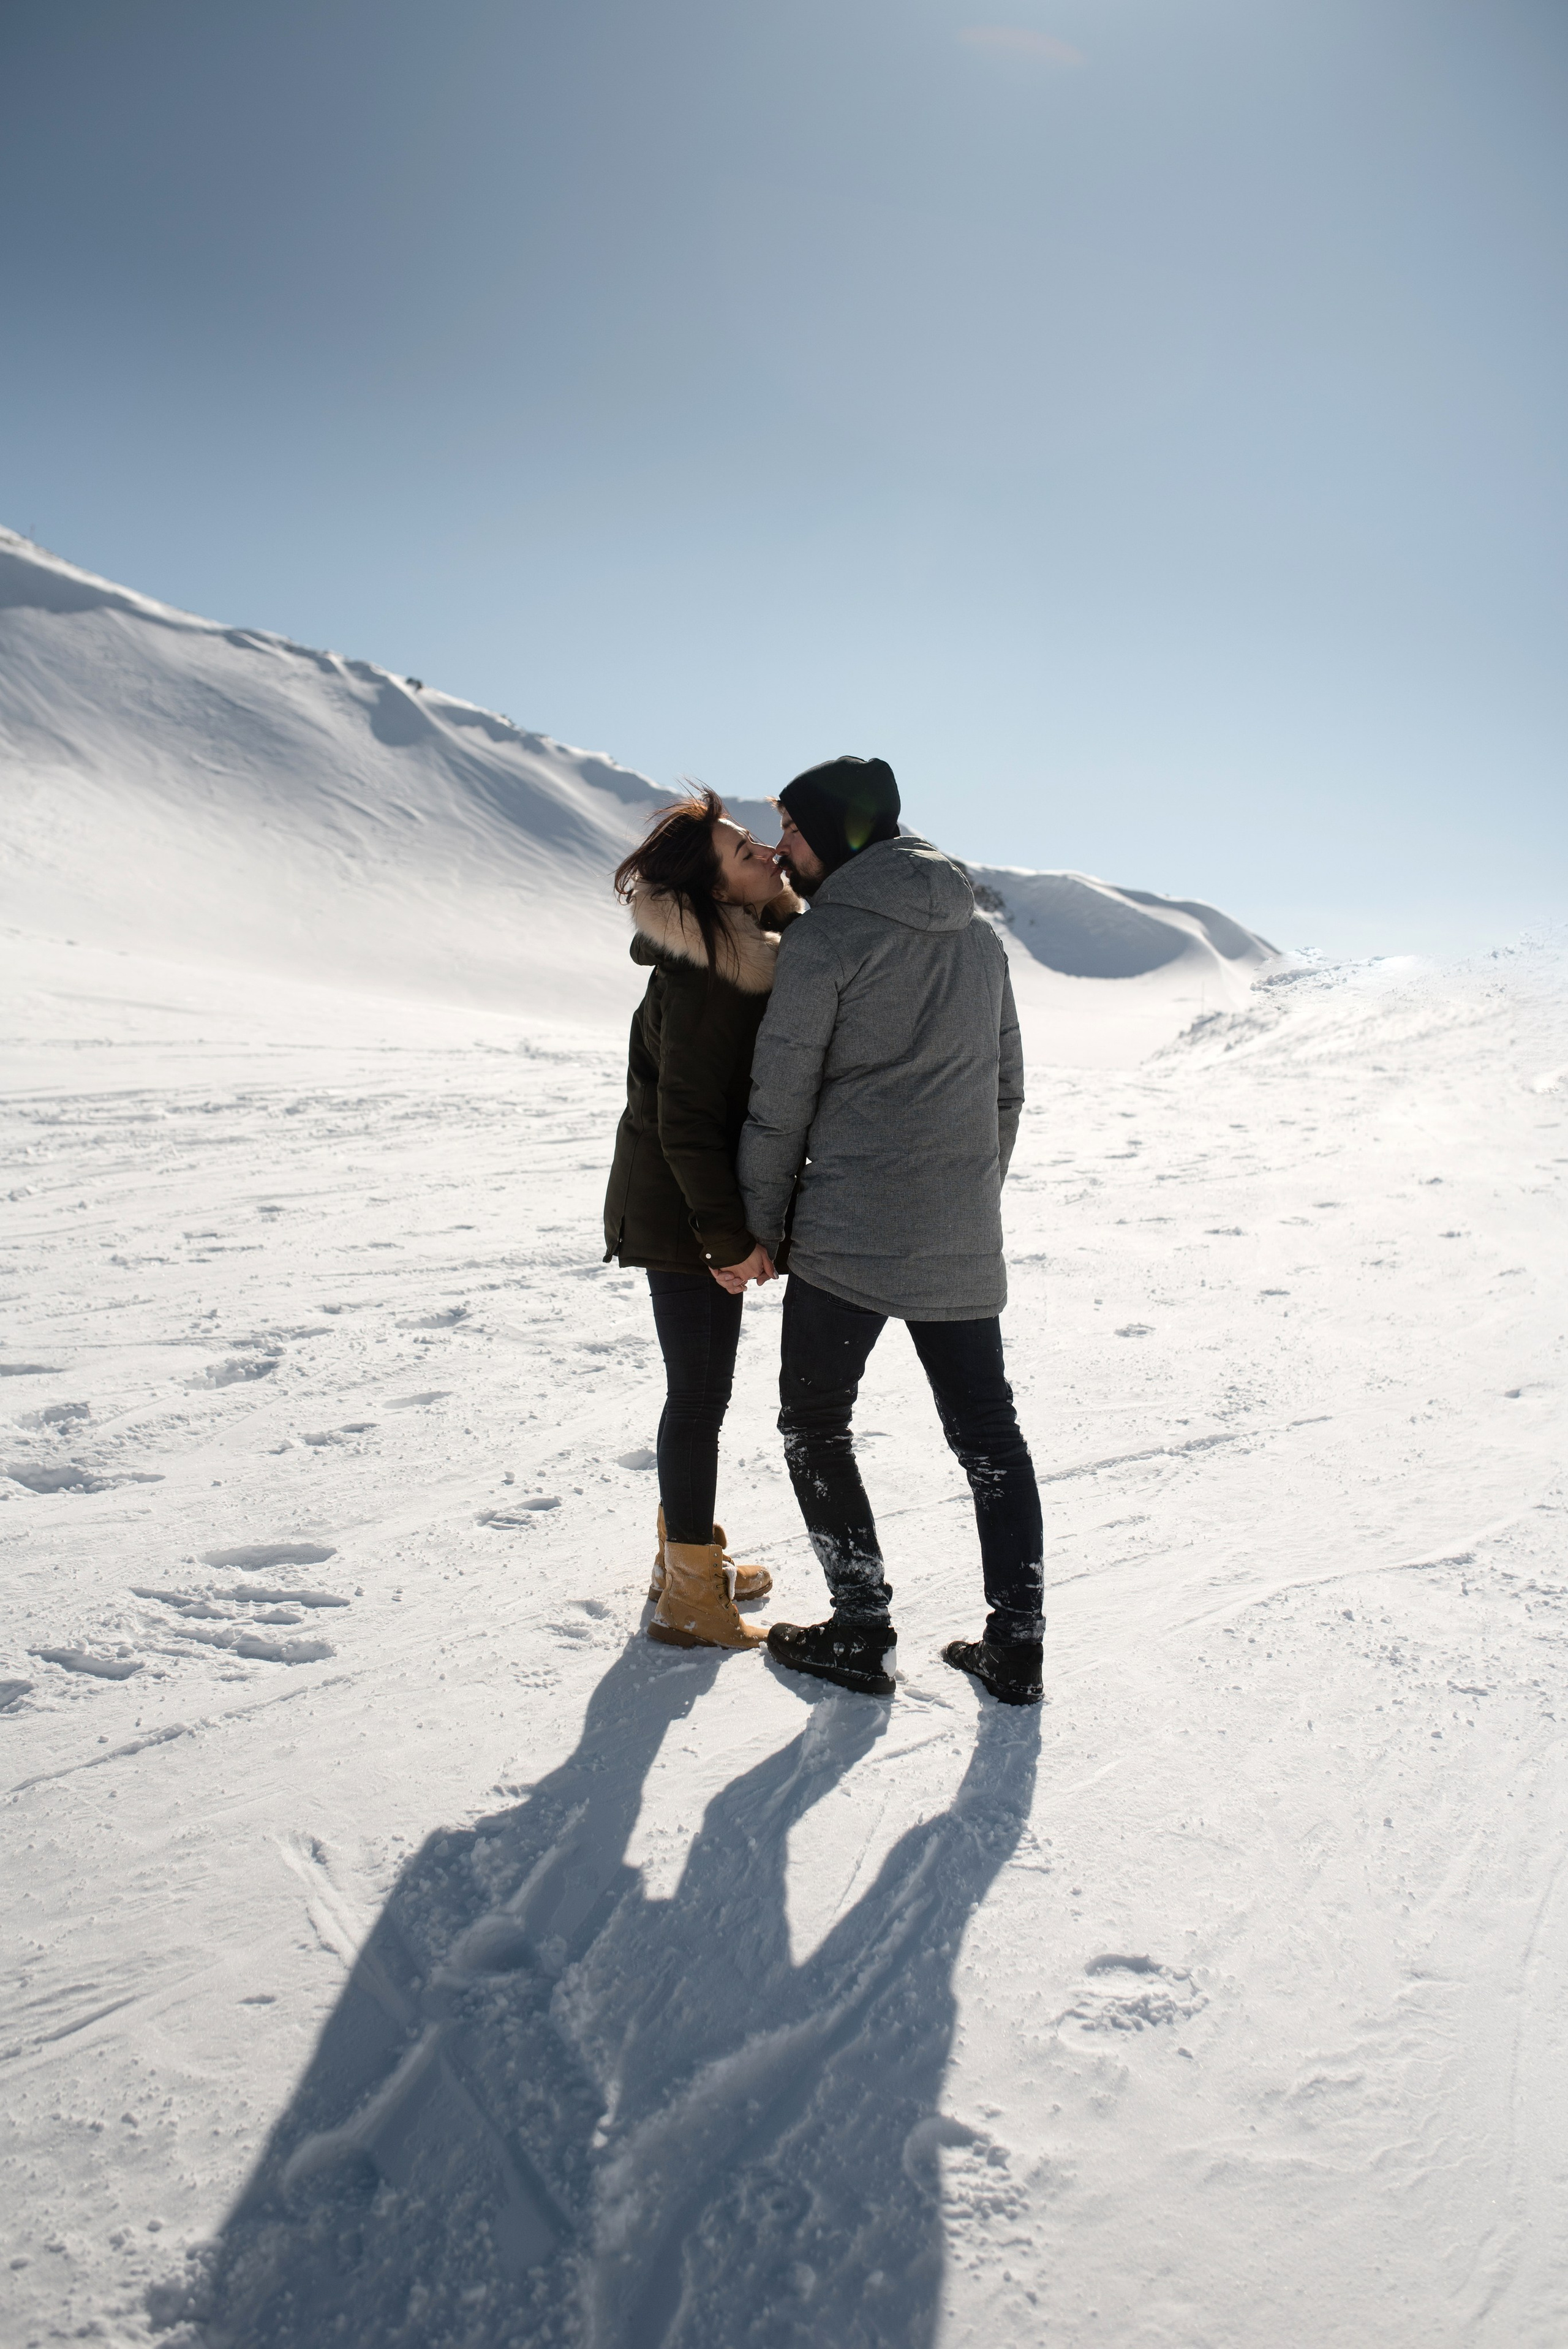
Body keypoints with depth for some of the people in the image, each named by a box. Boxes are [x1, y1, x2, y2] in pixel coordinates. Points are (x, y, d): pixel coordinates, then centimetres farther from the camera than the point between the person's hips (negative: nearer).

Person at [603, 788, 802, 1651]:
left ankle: (688, 1553, 36)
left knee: (701, 1386, 20)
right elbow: (685, 1124, -25)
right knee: (700, 1394, 0)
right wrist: (729, 1239, -22)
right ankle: (689, 1598, 14)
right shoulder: (701, 982, -23)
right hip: (682, 1220, -10)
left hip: (701, 1210, 10)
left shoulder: (746, 956, 7)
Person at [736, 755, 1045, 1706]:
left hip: (849, 1236, -6)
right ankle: (1017, 1644, 17)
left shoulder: (826, 937, -9)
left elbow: (780, 1100, -8)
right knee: (989, 1433, 14)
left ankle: (862, 1634, 14)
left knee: (815, 1425, 11)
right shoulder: (981, 933, 11)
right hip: (964, 1243, 6)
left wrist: (757, 1228, 2)